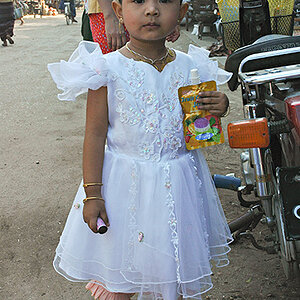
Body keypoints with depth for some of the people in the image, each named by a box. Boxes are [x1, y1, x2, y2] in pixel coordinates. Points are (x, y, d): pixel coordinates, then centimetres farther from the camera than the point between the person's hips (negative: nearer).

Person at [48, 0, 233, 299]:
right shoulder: (108, 69, -13)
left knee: (171, 265, 19)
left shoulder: (190, 67, -3)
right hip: (126, 182, -3)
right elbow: (95, 133, -9)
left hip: (178, 184, 3)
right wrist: (92, 193, -10)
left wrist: (219, 106, -11)